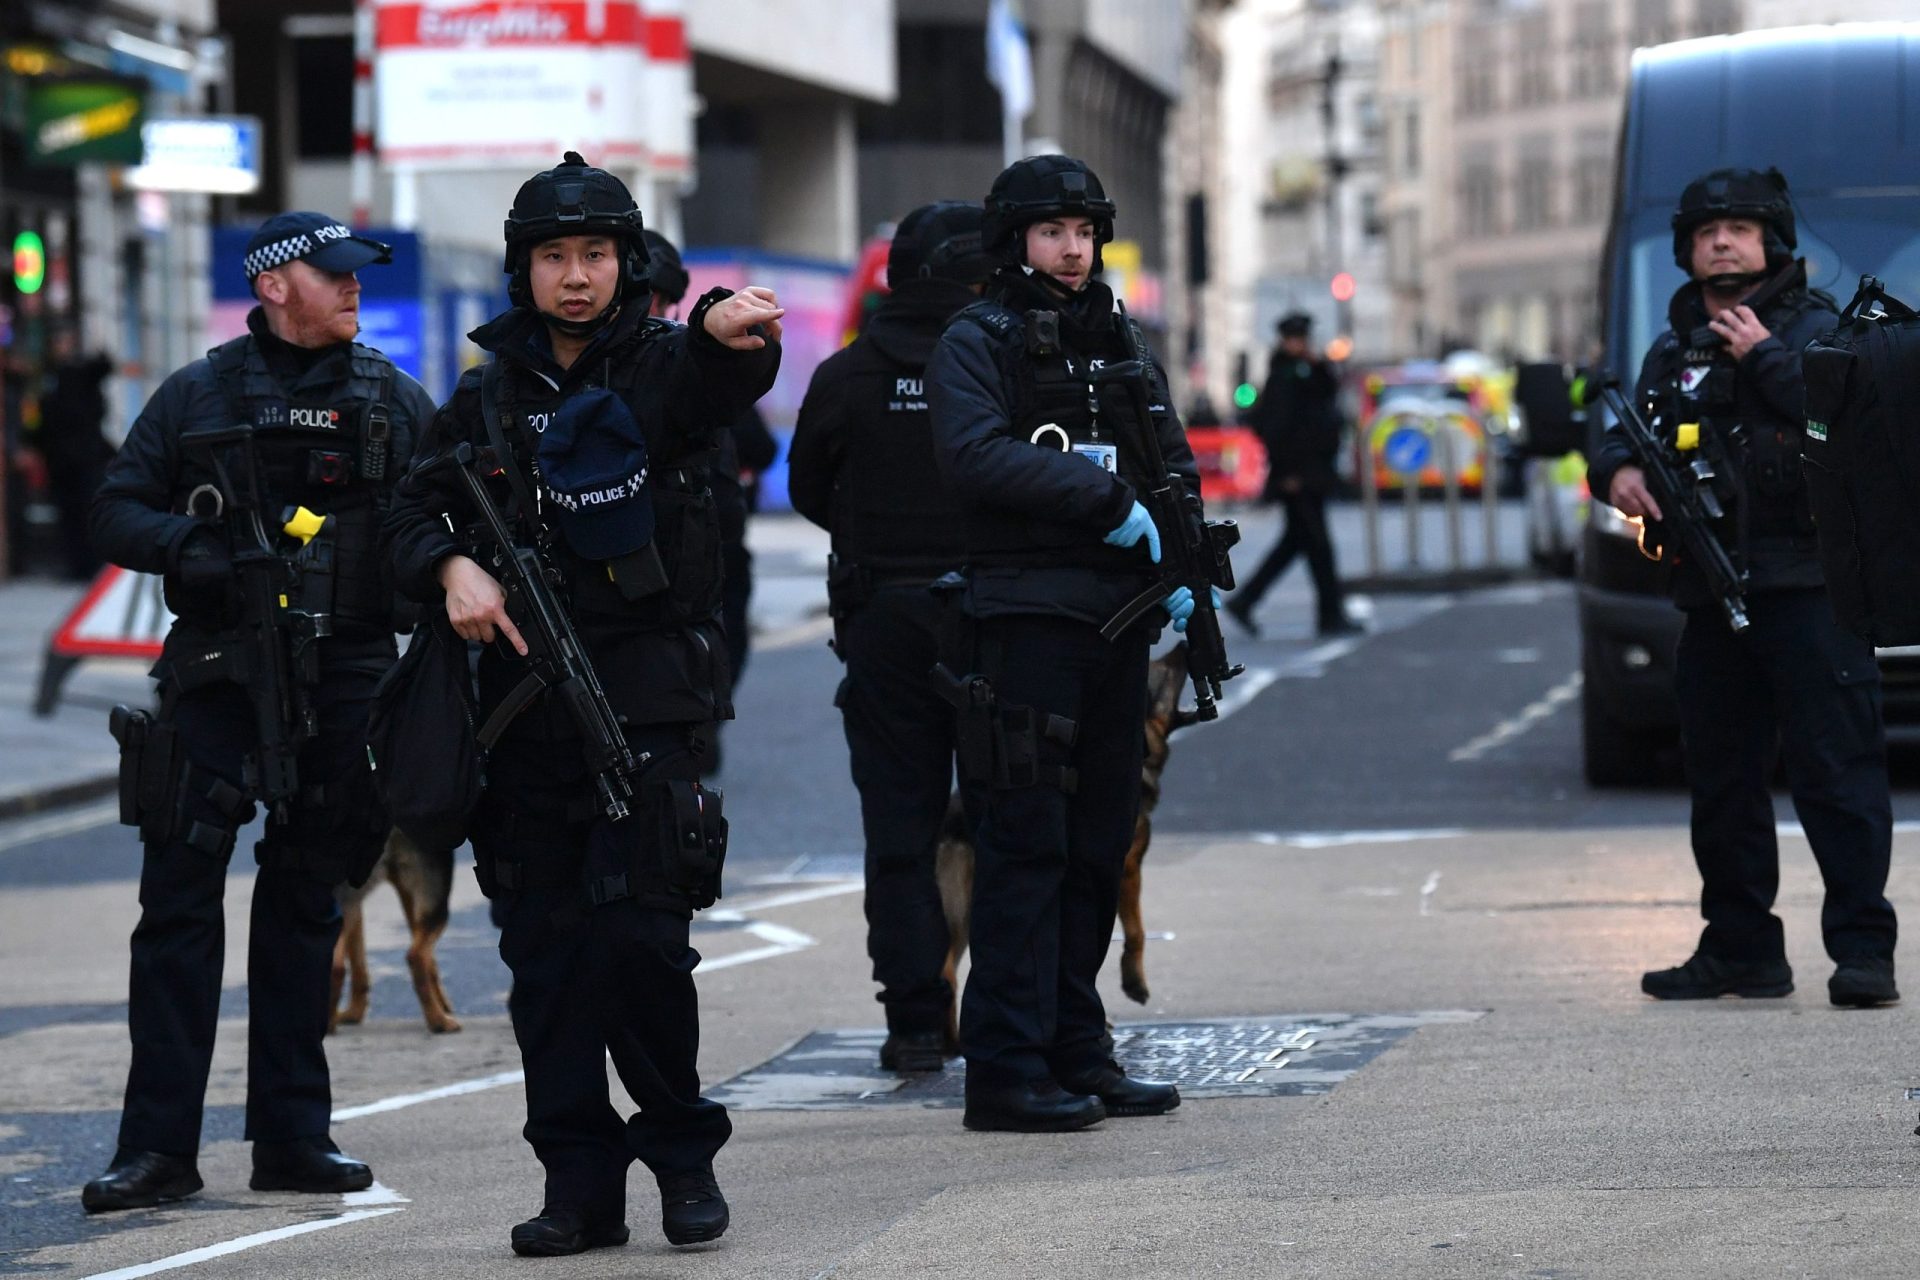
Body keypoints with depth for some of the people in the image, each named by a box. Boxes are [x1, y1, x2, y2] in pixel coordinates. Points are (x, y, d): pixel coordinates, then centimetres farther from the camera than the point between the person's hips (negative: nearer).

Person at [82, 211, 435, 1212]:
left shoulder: (393, 400, 10)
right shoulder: (197, 397, 5)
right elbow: (115, 514, 6)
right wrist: (186, 545, -12)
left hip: (345, 679, 2)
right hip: (220, 673, -2)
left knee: (304, 906, 9)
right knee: (179, 899, -5)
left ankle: (292, 1134, 15)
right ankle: (158, 1147, -3)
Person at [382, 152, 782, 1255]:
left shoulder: (664, 367, 1)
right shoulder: (487, 398, 10)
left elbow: (728, 379, -22)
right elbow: (415, 515, 10)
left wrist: (732, 330, -46)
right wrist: (451, 567, -12)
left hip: (650, 703, -3)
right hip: (527, 699, 4)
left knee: (641, 937, -10)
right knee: (545, 951, 3)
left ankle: (682, 1150, 8)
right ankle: (580, 1179, 9)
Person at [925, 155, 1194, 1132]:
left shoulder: (1122, 346, 19)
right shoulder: (976, 343, -2)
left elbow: (1174, 466, 19)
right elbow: (976, 455, -18)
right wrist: (1107, 499, -18)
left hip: (1119, 618, 7)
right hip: (1027, 618, -7)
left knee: (1100, 844, 10)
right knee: (1027, 844, -8)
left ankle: (1077, 1052, 17)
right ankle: (1007, 1068, -7)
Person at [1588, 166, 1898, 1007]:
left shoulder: (1819, 327, 2)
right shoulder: (1674, 351, 19)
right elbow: (1628, 436, 21)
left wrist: (1765, 356, -11)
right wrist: (1619, 472, -2)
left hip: (1808, 589, -6)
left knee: (1836, 770, -11)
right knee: (1722, 781, 10)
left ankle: (1863, 949, -11)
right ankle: (1740, 950, 18)